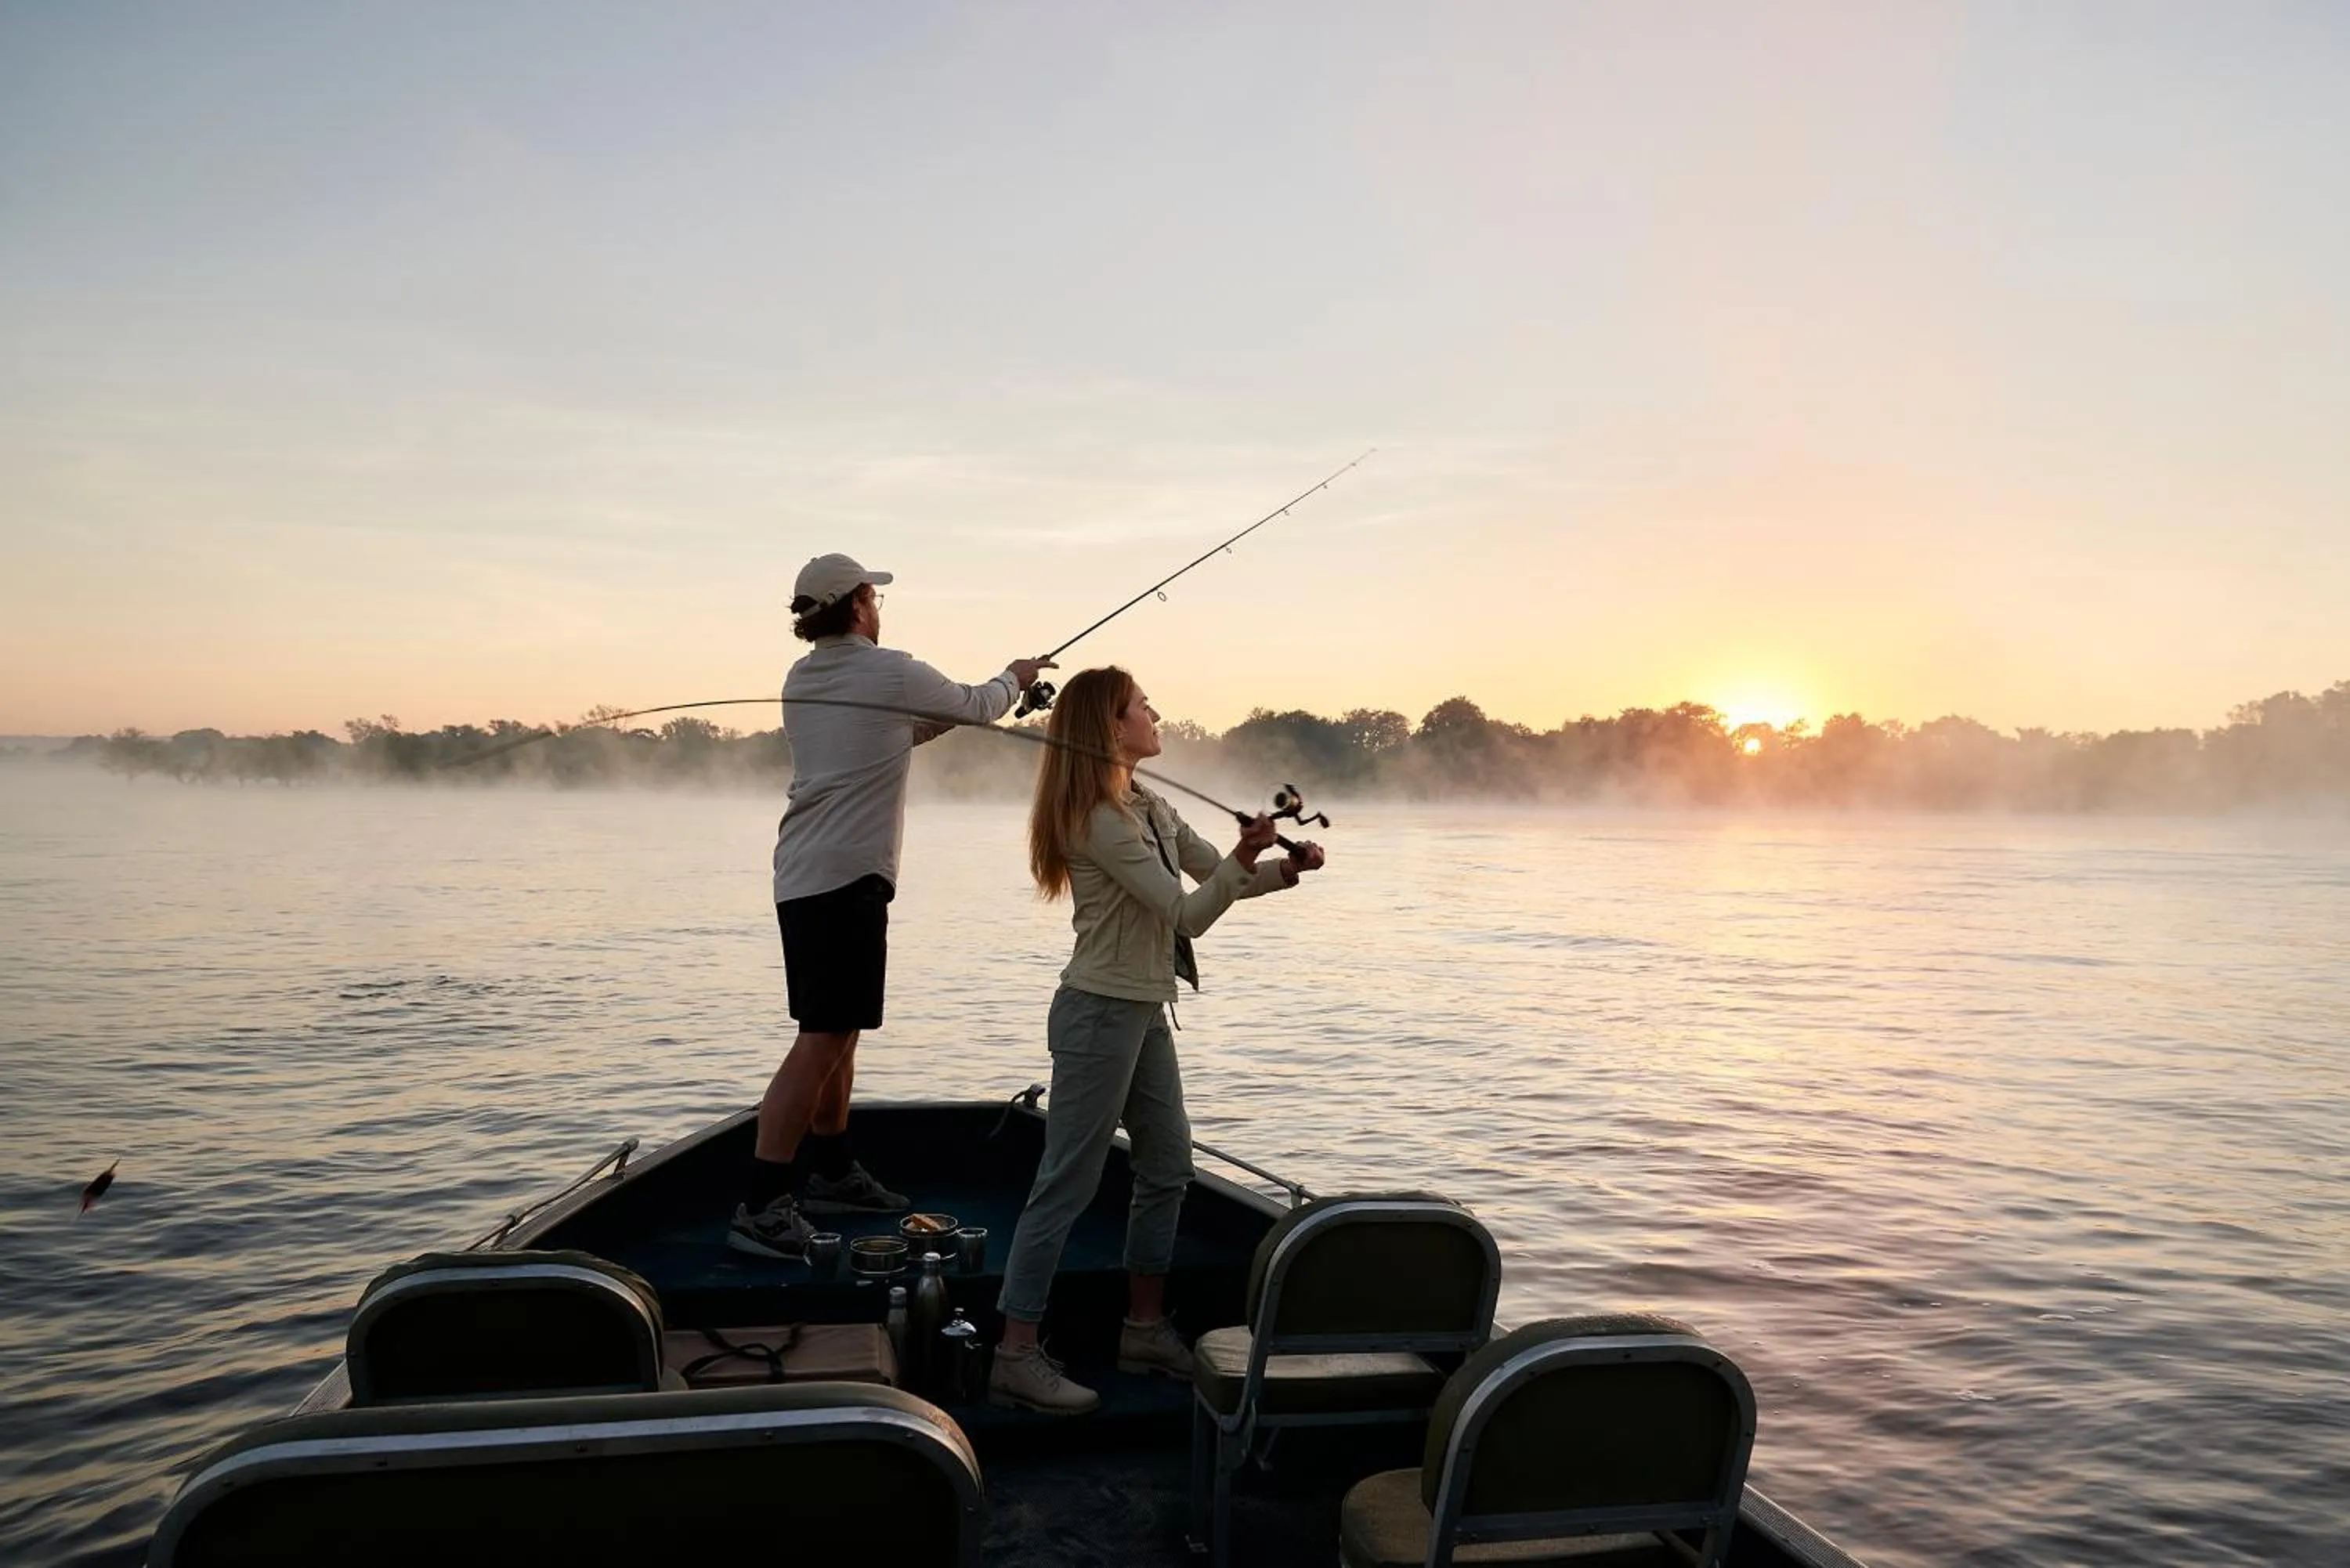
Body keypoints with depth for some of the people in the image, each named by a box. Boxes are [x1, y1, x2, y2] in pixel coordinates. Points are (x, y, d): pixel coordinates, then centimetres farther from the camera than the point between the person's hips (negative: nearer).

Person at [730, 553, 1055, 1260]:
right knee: (822, 1038, -9)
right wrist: (1015, 677, 28)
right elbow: (977, 706, 7)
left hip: (800, 876, 9)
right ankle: (760, 1206, -10)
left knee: (838, 1031, 17)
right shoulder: (891, 672, -8)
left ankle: (832, 1172, 28)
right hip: (847, 878, -9)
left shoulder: (801, 681, 14)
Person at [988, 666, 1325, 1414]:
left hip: (1144, 1012, 10)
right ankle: (1016, 1357, 1)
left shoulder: (1149, 808, 12)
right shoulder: (1102, 820, -17)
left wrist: (1284, 868, -3)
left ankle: (1145, 1330, 27)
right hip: (1102, 1013, -10)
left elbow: (1219, 876, 14)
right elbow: (1187, 912, -20)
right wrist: (1240, 860, -33)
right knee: (1067, 1185, -6)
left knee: (1167, 1171, 15)